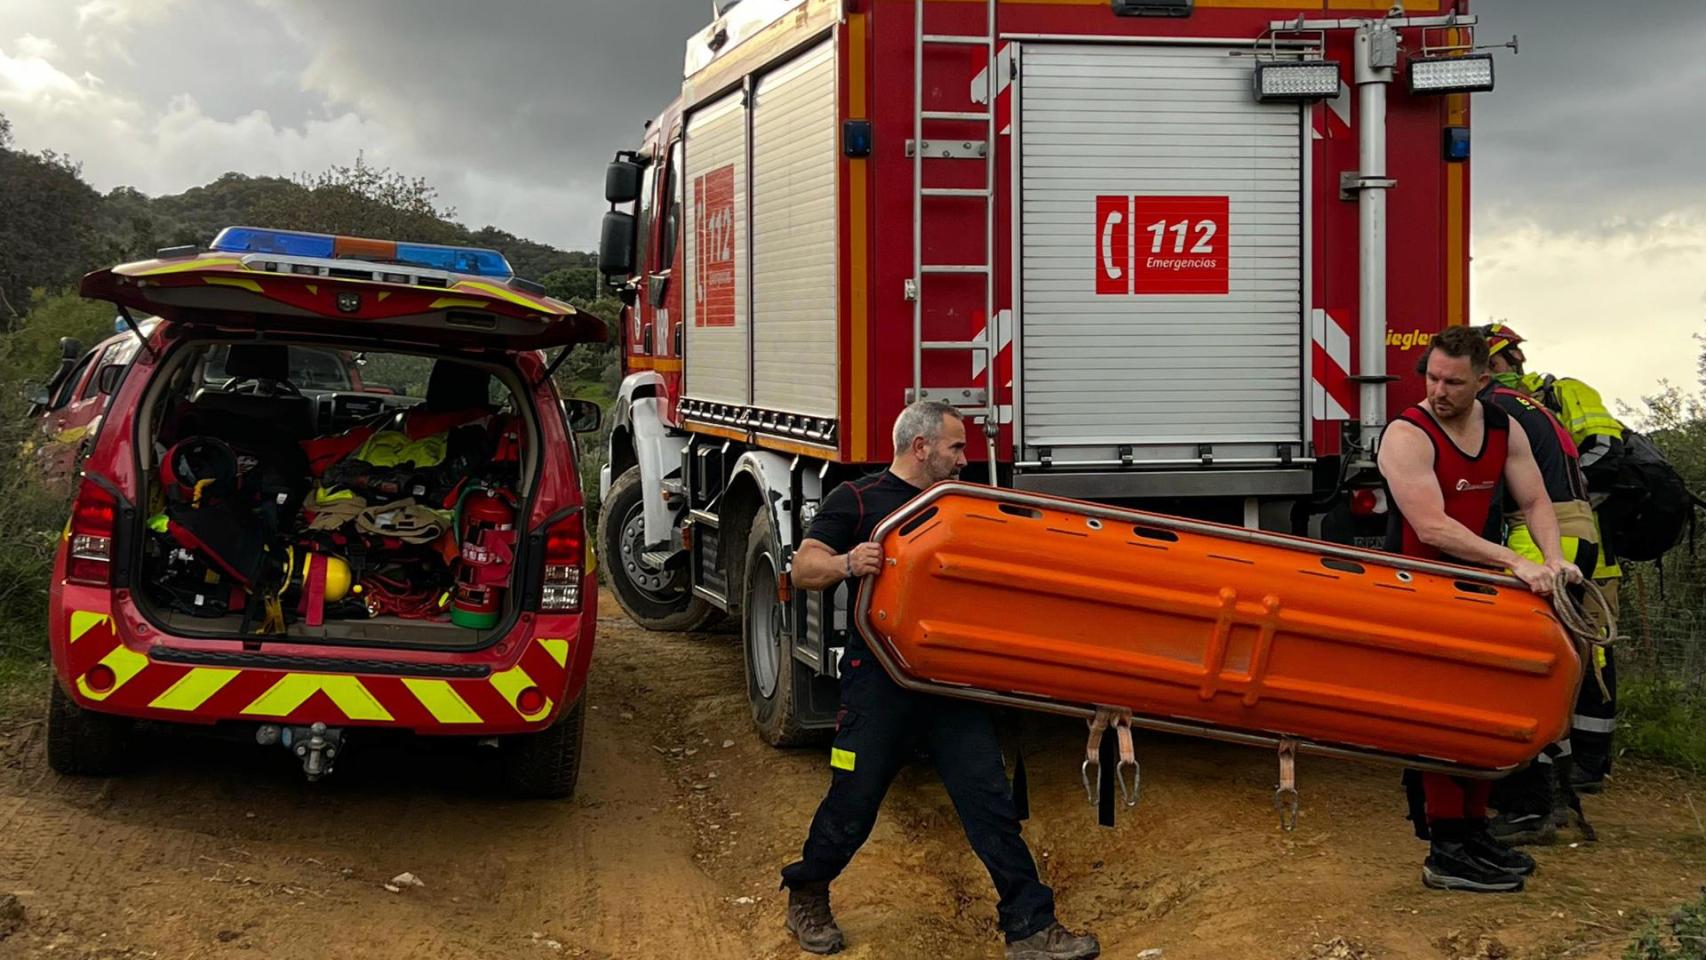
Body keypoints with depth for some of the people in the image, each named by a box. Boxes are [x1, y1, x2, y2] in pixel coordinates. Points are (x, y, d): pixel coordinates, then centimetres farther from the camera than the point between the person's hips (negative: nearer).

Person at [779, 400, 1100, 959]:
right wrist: (847, 564, -28)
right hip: (880, 678, -5)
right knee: (852, 806, 4)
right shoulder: (858, 501, -1)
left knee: (989, 802, -1)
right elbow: (803, 569, -8)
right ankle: (805, 898, 30)